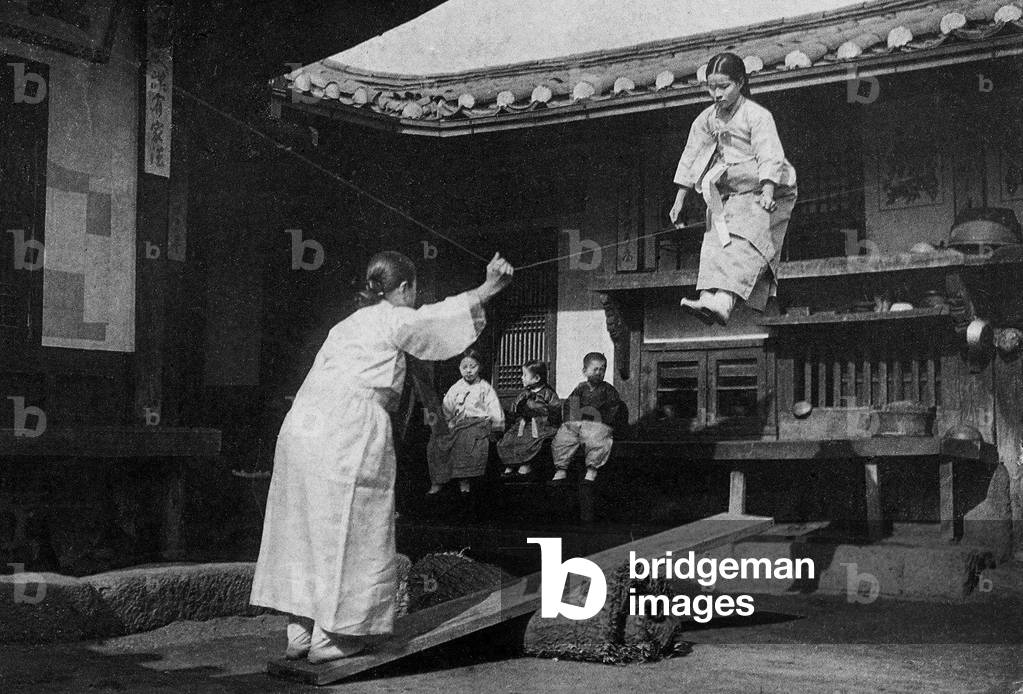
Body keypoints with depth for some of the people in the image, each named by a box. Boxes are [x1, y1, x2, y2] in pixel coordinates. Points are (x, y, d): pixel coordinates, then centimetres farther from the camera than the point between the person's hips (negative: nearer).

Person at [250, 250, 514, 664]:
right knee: (346, 534, 2)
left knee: (305, 531, 12)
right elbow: (445, 314, 11)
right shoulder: (394, 320, 4)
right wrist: (489, 288, 22)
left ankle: (299, 632, 18)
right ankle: (330, 640, 8)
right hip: (347, 434, -8)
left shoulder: (348, 324, 25)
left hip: (301, 425, 8)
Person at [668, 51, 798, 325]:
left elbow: (770, 157, -20)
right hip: (728, 194, 7)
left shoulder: (757, 115, -12)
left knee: (743, 241, -25)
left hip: (761, 191, -7)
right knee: (715, 241, -12)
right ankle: (708, 297, -22)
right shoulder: (706, 120, 7)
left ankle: (723, 300, -43)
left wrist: (767, 193, -33)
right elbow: (690, 158, 14)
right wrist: (679, 200, 13)